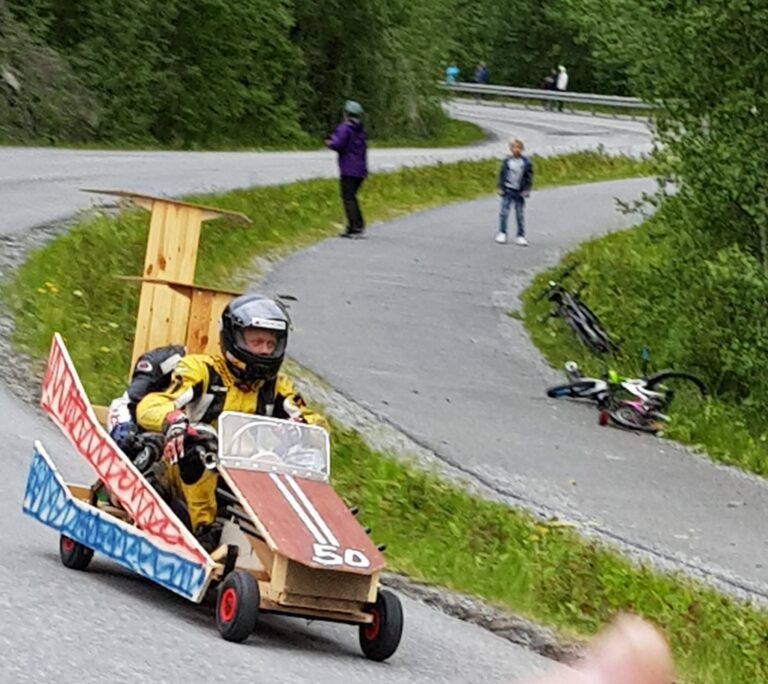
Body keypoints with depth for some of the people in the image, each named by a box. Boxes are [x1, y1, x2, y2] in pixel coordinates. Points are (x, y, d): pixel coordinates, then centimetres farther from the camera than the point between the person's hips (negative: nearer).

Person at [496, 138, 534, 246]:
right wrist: (501, 188, -1)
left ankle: (521, 236, 10)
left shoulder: (526, 162, -1)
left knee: (520, 214, 4)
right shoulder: (507, 161, -1)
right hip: (508, 190, 0)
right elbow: (502, 174, 3)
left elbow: (529, 176, 1)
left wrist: (526, 190, -5)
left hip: (519, 192, 0)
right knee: (504, 212, -3)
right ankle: (502, 234, 6)